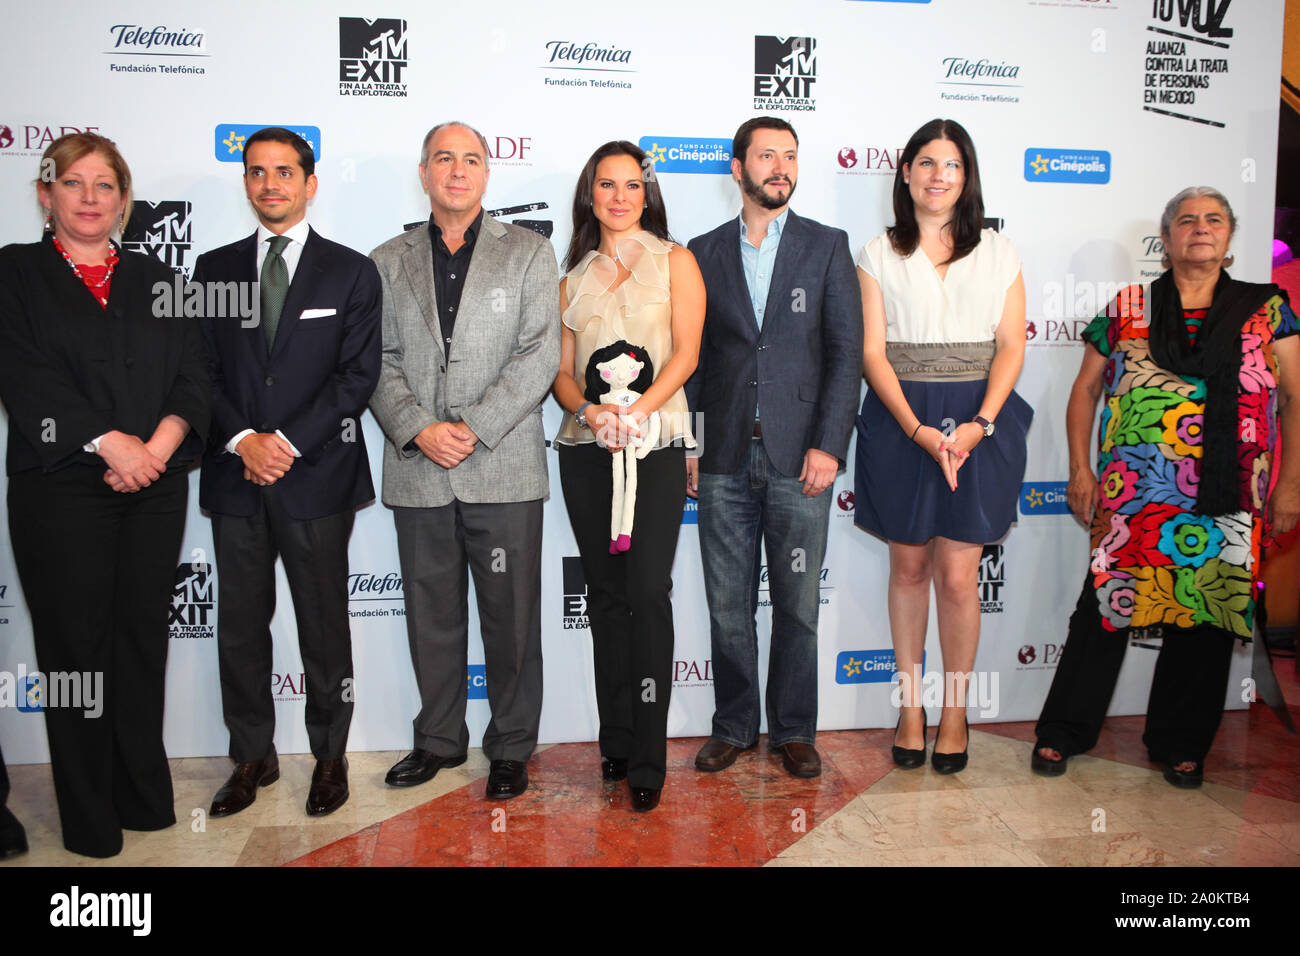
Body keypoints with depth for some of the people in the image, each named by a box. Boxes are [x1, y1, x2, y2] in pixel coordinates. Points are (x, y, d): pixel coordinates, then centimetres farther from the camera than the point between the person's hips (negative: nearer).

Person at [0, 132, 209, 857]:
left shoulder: (156, 279, 15)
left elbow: (192, 376, 6)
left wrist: (157, 447, -10)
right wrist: (109, 439, -16)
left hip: (156, 490, 3)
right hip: (61, 490, -2)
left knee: (145, 639, 6)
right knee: (77, 646, 1)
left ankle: (147, 799, 18)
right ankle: (90, 823, 12)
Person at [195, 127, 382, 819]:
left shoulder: (351, 272, 4)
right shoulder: (215, 268, 12)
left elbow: (357, 375, -4)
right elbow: (201, 371, 7)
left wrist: (287, 441, -12)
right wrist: (242, 439, -10)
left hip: (317, 475, -3)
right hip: (236, 477, 3)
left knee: (324, 625, 5)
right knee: (239, 625, 10)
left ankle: (330, 756, 21)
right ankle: (252, 756, 25)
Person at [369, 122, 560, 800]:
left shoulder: (529, 253, 6)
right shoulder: (387, 262, 13)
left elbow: (540, 355, -4)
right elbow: (379, 362, 6)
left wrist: (474, 428, -13)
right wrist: (418, 430, -11)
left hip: (504, 470, -2)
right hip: (417, 471, 3)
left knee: (511, 615, 4)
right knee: (431, 615, 12)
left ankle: (511, 745, 20)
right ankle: (439, 739, 29)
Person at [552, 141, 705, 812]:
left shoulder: (674, 261, 7)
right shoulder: (573, 277, 16)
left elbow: (686, 353, -4)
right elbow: (562, 371, 11)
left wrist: (636, 411, -18)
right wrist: (591, 410, -11)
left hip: (655, 445, -3)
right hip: (585, 449, 4)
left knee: (648, 593, -8)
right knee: (605, 594, 7)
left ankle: (647, 760, -1)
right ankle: (614, 741, 19)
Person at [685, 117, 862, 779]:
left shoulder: (827, 247, 6)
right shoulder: (704, 253, 10)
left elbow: (846, 352, 0)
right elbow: (691, 357, 10)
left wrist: (829, 445, -8)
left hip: (799, 458, -1)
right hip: (724, 459, 2)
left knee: (798, 605, 6)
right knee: (728, 606, 8)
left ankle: (795, 731, 22)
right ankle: (733, 727, 24)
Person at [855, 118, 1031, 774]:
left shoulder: (997, 253, 9)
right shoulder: (880, 254, 5)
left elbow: (1011, 346, 3)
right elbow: (873, 352, -2)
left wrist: (979, 424, -12)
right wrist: (917, 429, -14)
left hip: (979, 422, 0)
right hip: (899, 420, 0)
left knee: (958, 576, -1)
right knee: (908, 567, 8)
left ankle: (954, 712, 16)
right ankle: (910, 705, 21)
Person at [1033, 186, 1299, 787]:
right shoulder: (1127, 310, 7)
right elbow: (1086, 390, 10)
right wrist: (1080, 471, 2)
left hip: (1227, 505, 1)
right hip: (1133, 497, -1)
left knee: (1205, 620, 7)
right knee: (1106, 608, 1)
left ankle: (1180, 745, 24)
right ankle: (1063, 734, 15)